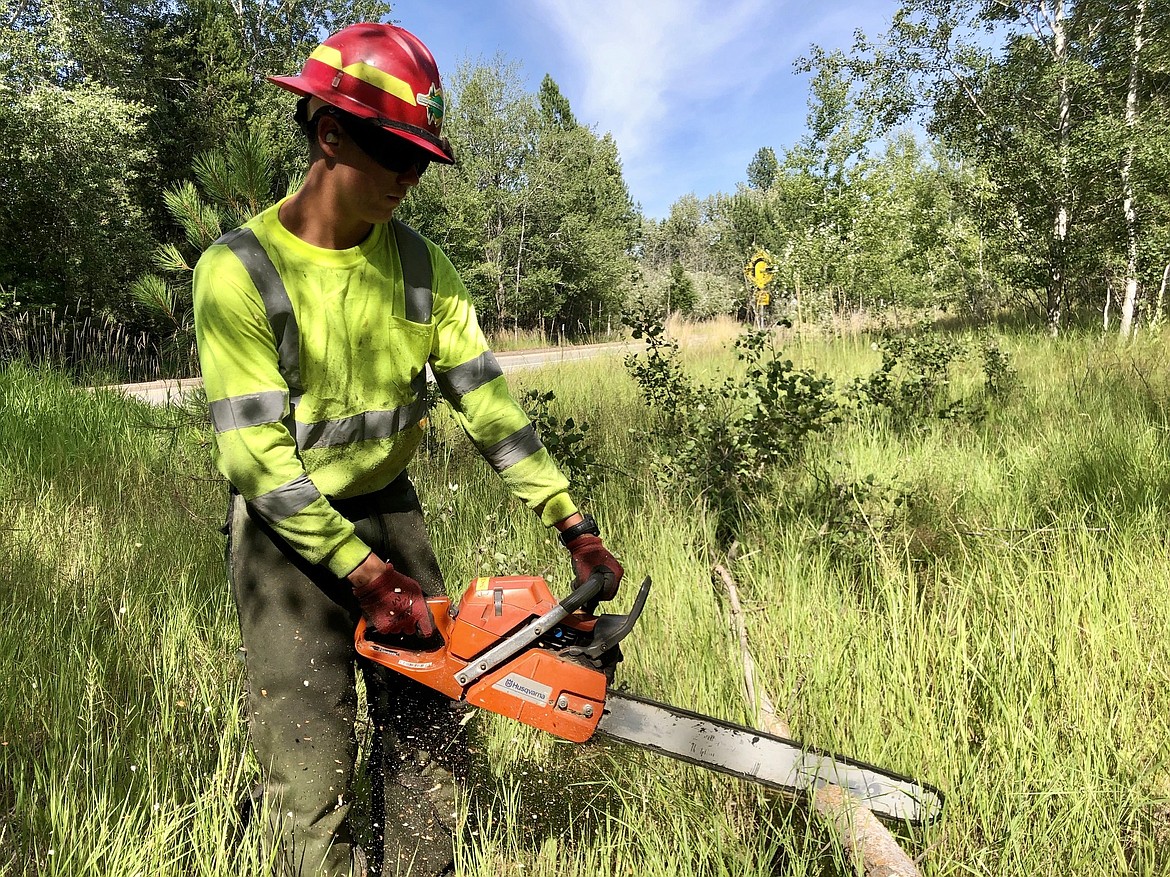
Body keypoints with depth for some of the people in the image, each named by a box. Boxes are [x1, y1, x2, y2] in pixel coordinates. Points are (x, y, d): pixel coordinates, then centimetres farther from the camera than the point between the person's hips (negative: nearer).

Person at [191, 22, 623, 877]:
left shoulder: (421, 267, -3)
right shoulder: (240, 271, -17)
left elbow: (487, 403, -5)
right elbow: (257, 457, -20)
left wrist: (575, 525, -11)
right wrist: (365, 575, -22)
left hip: (388, 509, 4)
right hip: (285, 529, -4)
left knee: (427, 735, 8)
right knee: (312, 767, -1)